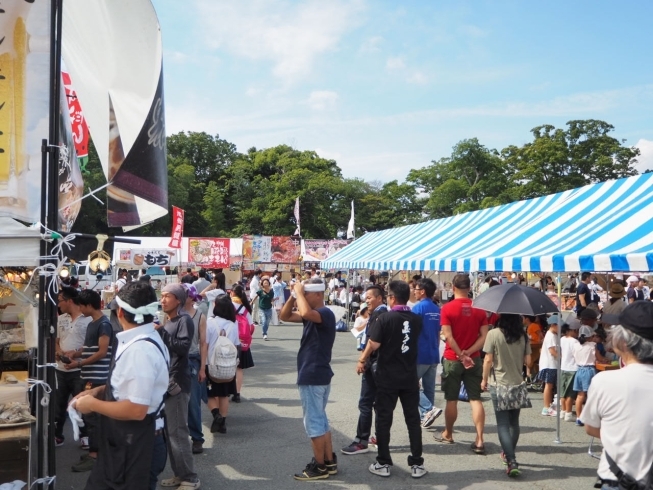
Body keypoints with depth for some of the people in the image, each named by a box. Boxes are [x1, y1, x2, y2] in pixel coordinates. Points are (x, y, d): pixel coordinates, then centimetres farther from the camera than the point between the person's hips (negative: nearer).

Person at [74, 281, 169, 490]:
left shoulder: (140, 350, -28)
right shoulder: (140, 341, 0)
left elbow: (136, 410, -28)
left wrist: (93, 404, -15)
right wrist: (99, 390, 4)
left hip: (136, 446, -9)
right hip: (124, 441, 9)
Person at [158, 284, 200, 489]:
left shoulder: (184, 320, -11)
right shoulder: (166, 320, 15)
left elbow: (183, 347, -24)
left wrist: (161, 332, -24)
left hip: (177, 382, -9)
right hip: (164, 381, 9)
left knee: (177, 432, -5)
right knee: (168, 431, 13)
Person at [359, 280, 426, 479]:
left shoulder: (385, 319, -14)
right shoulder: (417, 319, 0)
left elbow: (373, 345, -13)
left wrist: (362, 361, 3)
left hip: (387, 377, -4)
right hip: (410, 377, 4)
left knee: (384, 419, 7)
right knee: (413, 419, 10)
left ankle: (383, 464, 13)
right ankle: (417, 464, 15)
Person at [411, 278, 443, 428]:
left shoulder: (418, 308, -13)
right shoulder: (437, 310, 8)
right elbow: (438, 334, 14)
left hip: (420, 354, -7)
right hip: (433, 355, 7)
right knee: (429, 387, 12)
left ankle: (429, 409, -10)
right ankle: (425, 415, 17)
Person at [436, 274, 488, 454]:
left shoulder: (447, 308, -10)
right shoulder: (479, 308, 0)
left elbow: (448, 336, -16)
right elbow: (484, 336, -5)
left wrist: (461, 355, -11)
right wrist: (468, 353, -9)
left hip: (452, 359, -2)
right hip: (474, 359, 2)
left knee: (451, 399, 10)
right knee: (475, 399, 4)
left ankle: (448, 434, 26)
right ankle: (479, 440, -1)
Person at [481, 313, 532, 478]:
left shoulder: (493, 334, -13)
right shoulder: (523, 336, 0)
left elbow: (488, 360, -11)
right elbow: (528, 361, 3)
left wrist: (484, 380, 1)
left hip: (498, 384, -4)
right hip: (517, 384, 4)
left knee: (503, 423, 0)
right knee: (514, 421, 17)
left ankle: (512, 461, -9)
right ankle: (509, 454, 32)